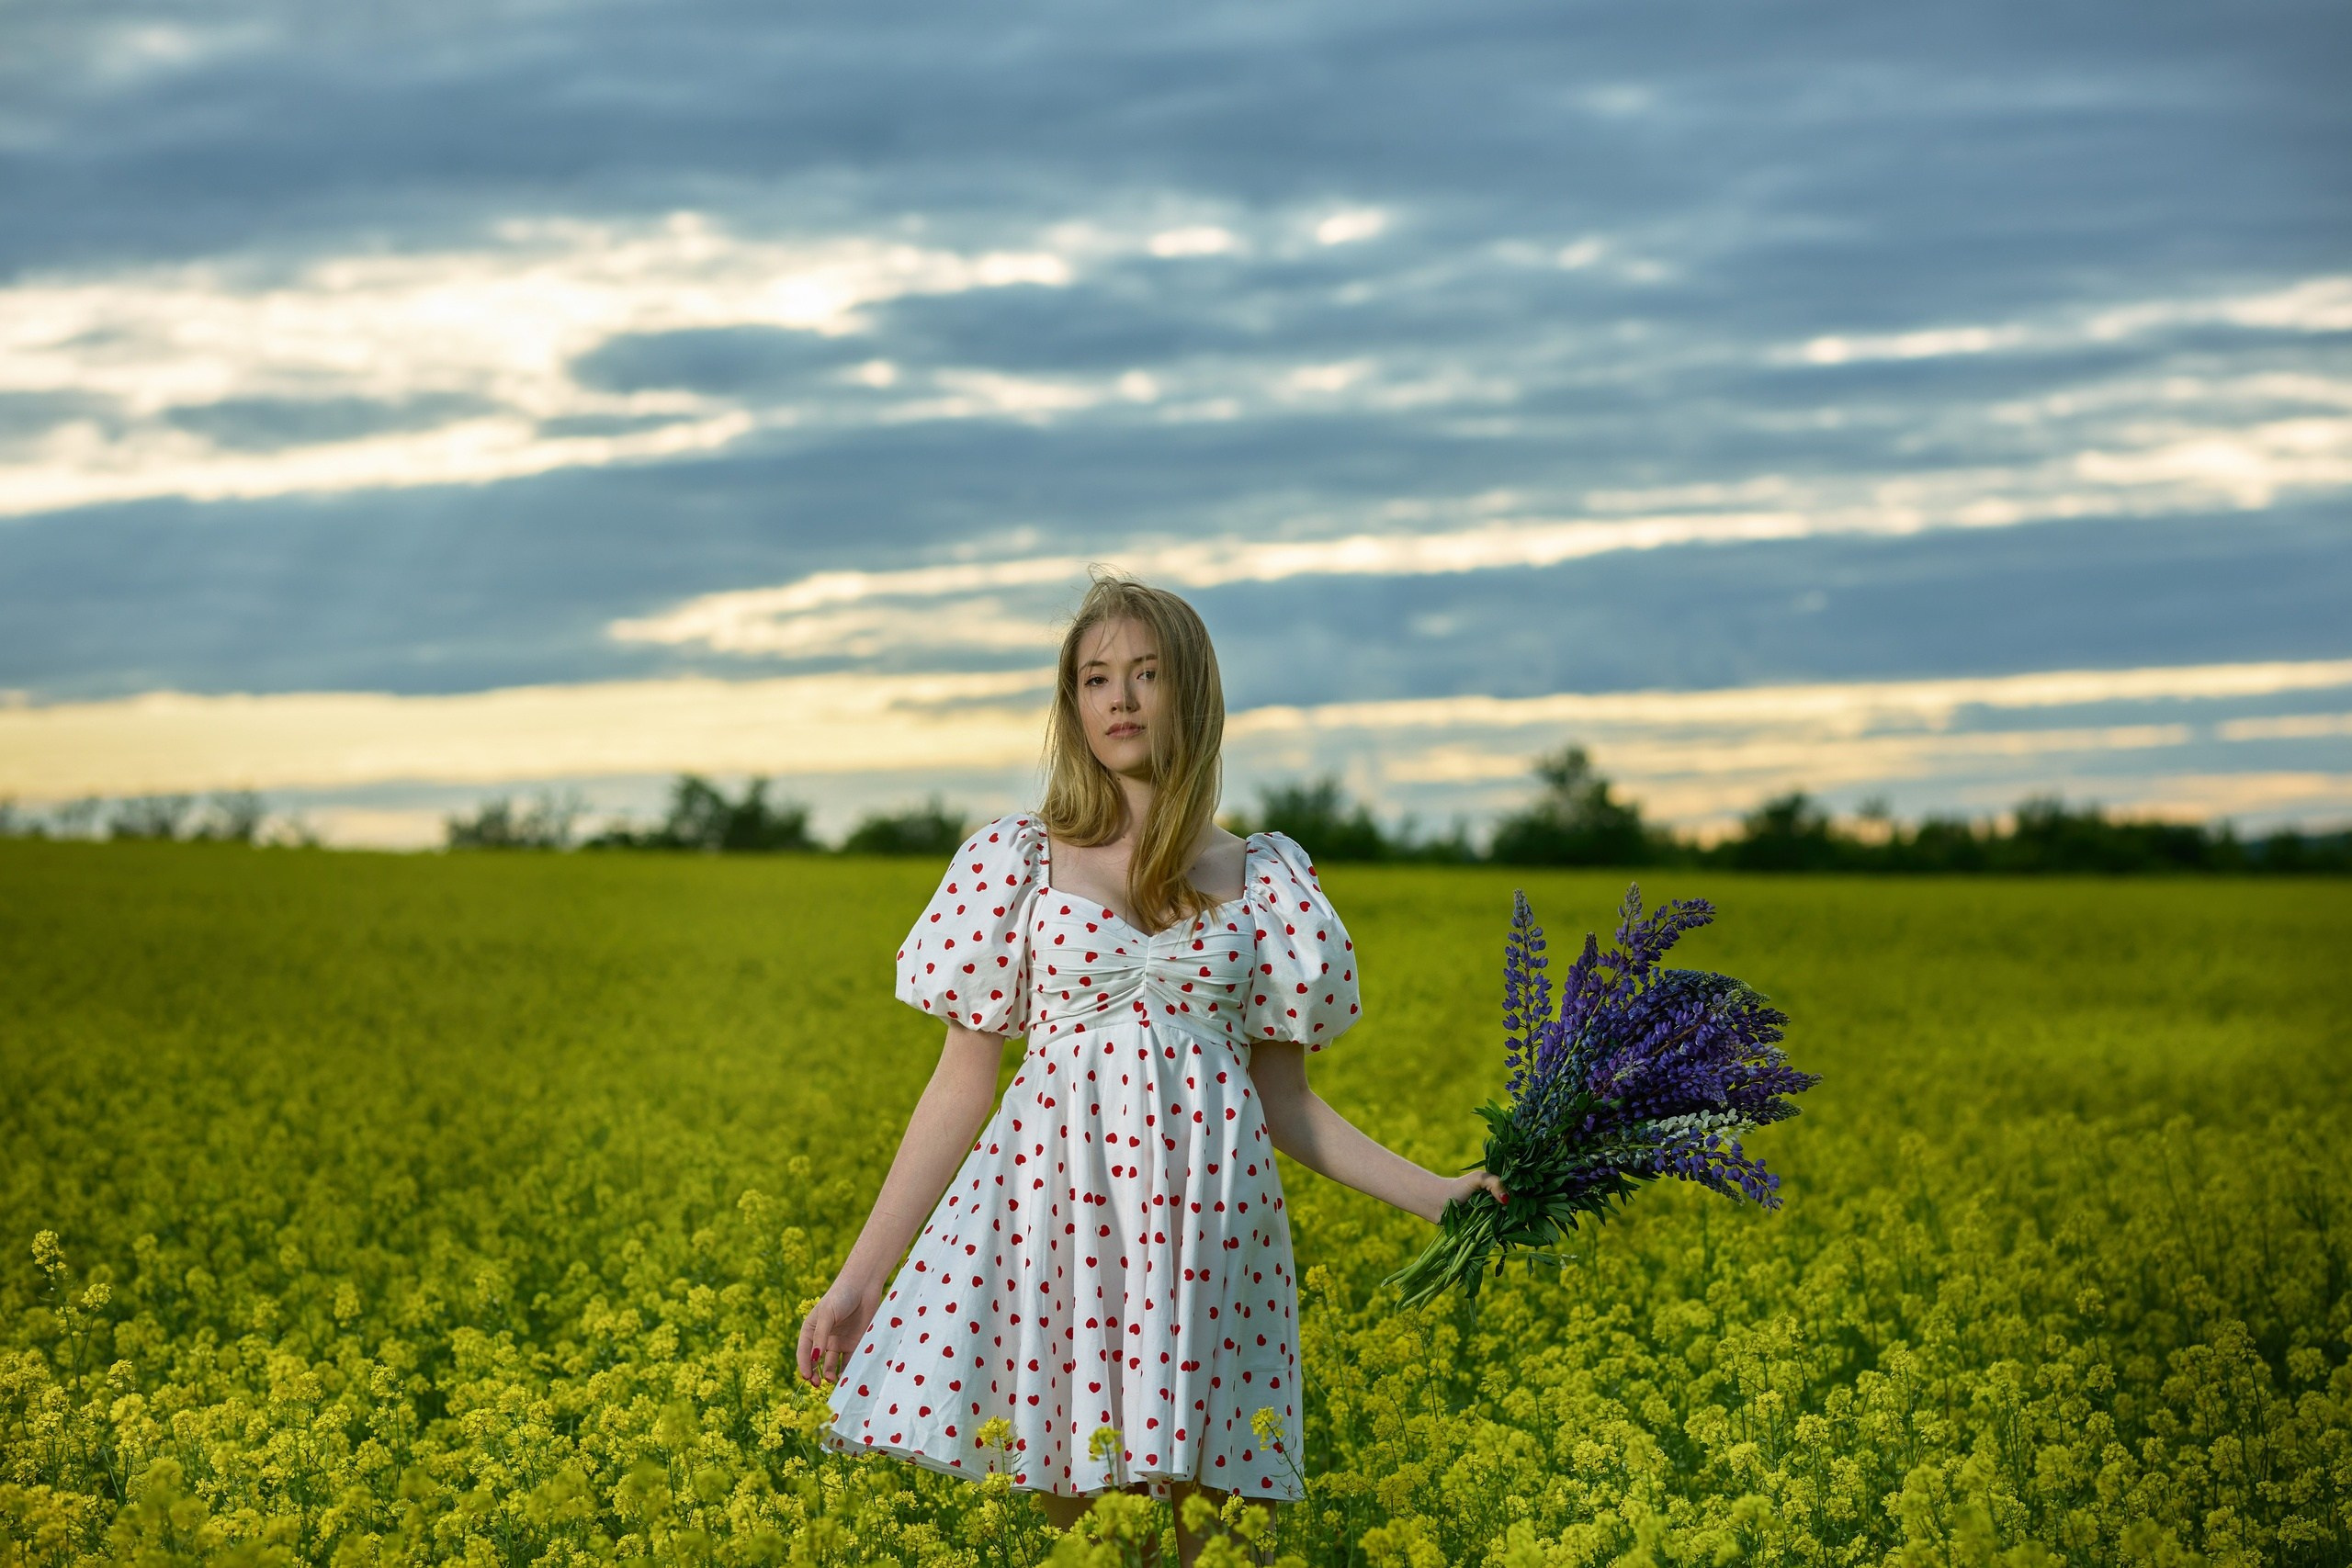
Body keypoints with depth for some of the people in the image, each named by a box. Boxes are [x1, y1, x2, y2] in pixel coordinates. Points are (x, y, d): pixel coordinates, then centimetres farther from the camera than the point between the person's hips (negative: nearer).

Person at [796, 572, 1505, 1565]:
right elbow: (960, 1086, 5)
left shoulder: (1261, 881, 8)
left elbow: (1284, 1101, 12)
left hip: (1205, 1226, 1)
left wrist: (1431, 1193, 0)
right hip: (1054, 1216, -1)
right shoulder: (1017, 864, 4)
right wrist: (859, 1279, 1)